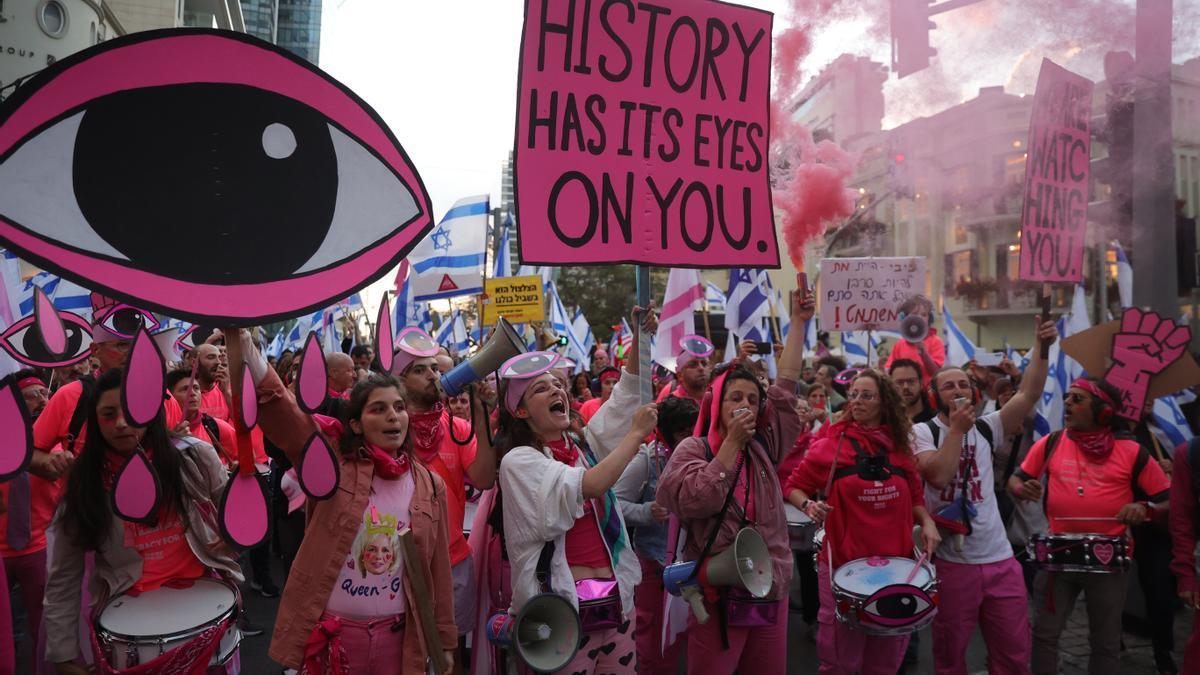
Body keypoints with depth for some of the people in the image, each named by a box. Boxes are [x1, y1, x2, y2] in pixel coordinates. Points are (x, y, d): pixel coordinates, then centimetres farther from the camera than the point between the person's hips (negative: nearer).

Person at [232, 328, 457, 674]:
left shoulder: (430, 485, 0)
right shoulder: (332, 461, -7)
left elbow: (438, 568, 5)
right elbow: (279, 407, -20)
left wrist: (444, 639, 7)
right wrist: (240, 338, -33)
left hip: (397, 636, 2)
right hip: (329, 632, -2)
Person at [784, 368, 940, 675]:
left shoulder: (900, 446, 5)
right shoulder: (831, 443, -7)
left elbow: (914, 495, 16)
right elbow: (794, 486, -1)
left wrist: (926, 522, -3)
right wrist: (809, 505, -21)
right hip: (844, 563, -4)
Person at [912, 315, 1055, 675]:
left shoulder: (986, 428, 6)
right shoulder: (922, 432, -5)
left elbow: (1029, 394, -6)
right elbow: (939, 475, -22)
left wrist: (1042, 347, -16)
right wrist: (957, 429, -15)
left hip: (1000, 559, 4)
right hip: (951, 562, -4)